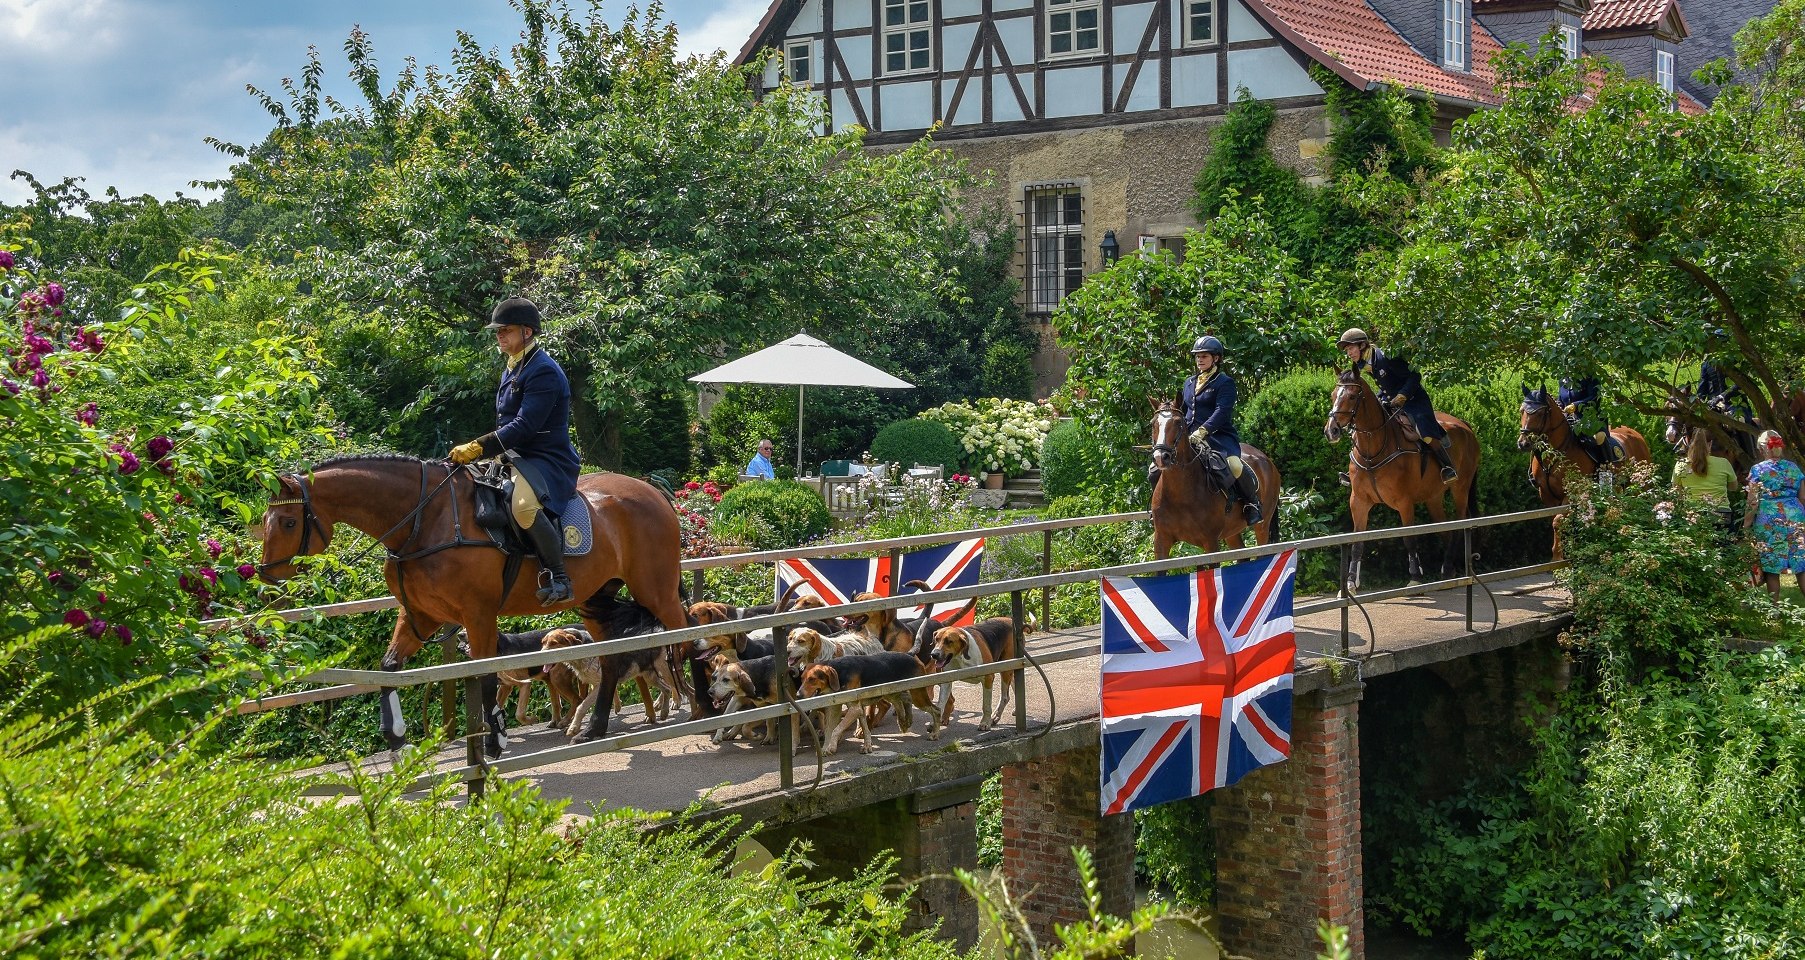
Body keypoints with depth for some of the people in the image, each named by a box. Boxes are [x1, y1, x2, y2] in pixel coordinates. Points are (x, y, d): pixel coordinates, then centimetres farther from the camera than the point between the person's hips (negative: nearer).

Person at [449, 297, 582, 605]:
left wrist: (479, 448, -24)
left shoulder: (543, 372, -14)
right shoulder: (512, 369, 18)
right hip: (515, 458, 11)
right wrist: (479, 449, 10)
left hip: (548, 461, -11)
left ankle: (557, 576, -28)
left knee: (524, 505, -39)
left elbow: (525, 426, -23)